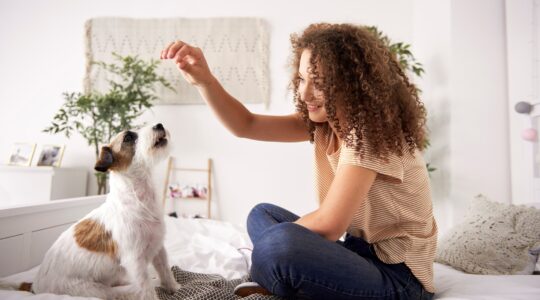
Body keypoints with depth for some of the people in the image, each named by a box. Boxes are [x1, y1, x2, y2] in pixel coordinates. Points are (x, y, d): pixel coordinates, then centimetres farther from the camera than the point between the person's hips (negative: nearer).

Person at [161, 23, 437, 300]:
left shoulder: (375, 133, -22)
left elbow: (327, 225, -25)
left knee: (281, 241, -33)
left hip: (398, 277, -8)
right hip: (361, 253, 9)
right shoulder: (323, 121, 3)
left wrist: (282, 238, -7)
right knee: (263, 214, 13)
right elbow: (247, 125, 0)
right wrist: (204, 79, -14)